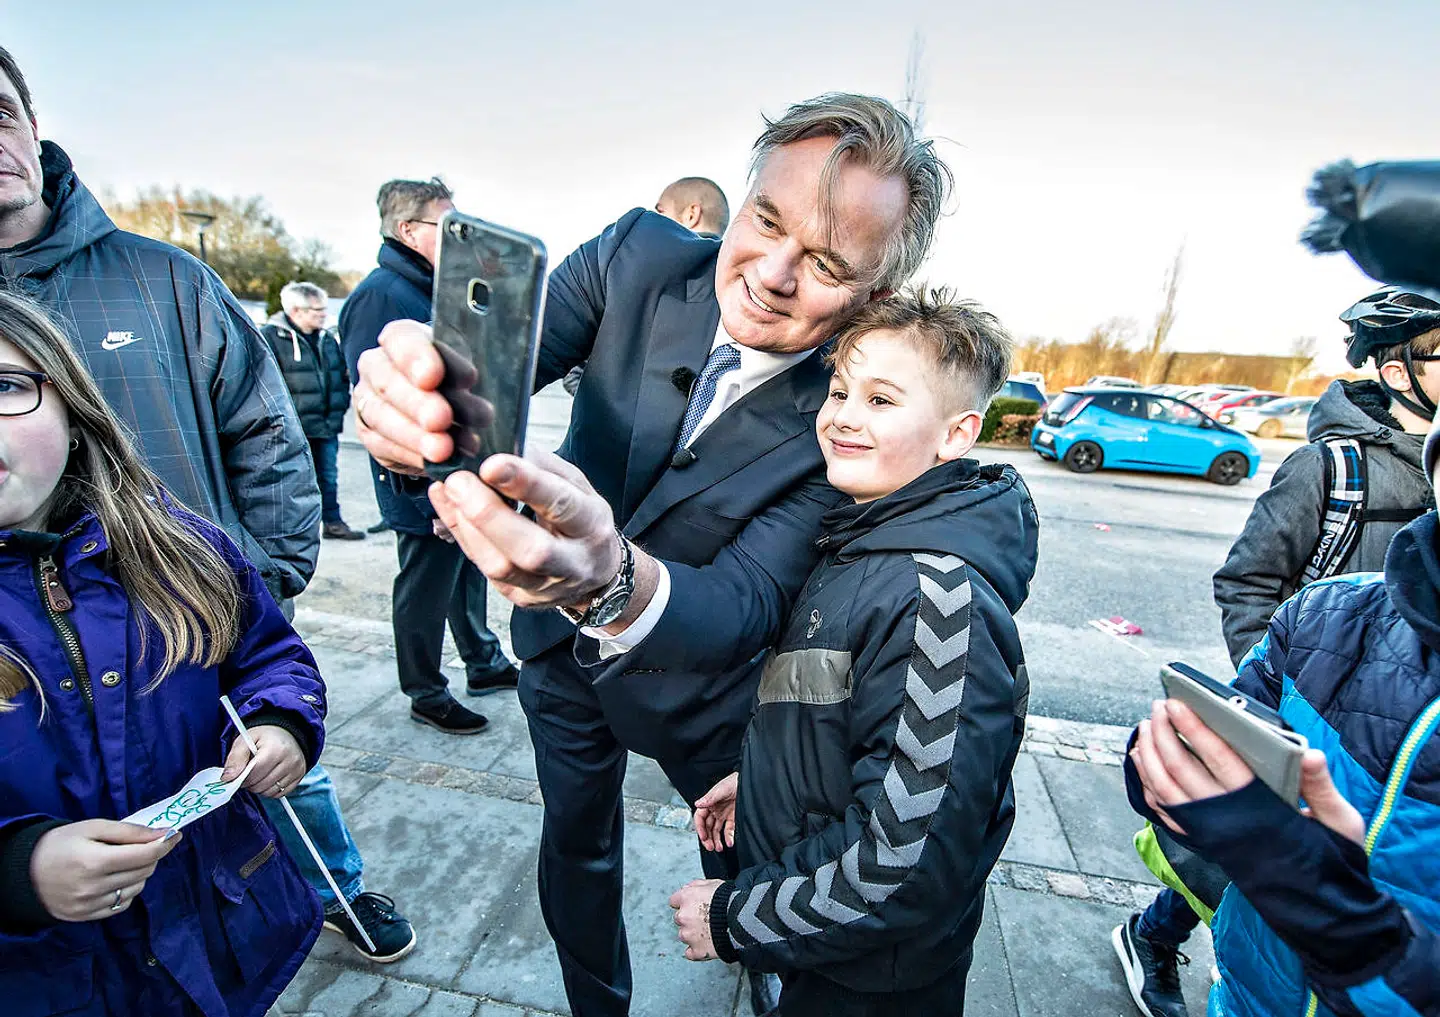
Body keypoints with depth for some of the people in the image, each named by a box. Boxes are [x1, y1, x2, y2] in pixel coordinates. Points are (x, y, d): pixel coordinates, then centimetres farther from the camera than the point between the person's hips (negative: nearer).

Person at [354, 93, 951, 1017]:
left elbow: (749, 605, -34)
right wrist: (421, 379, -44)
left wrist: (616, 581, -55)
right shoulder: (640, 256, -19)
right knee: (576, 845, 26)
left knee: (742, 855, 26)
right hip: (561, 638, 3)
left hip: (695, 678, -2)